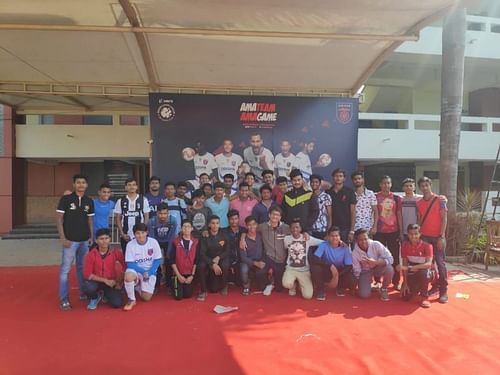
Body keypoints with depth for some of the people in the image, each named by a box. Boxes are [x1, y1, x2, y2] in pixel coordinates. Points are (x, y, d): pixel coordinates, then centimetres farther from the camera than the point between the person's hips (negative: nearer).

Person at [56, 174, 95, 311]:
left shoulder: (89, 201, 7)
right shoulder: (66, 199, -6)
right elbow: (58, 219, -7)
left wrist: (91, 237, 7)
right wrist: (63, 238, -12)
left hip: (84, 240, 4)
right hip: (70, 240, -4)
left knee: (83, 268, 14)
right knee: (65, 269, 1)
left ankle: (84, 293, 27)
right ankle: (64, 300, 9)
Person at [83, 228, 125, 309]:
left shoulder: (116, 252, -10)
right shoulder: (91, 254, -13)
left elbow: (125, 267, 2)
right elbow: (87, 274, -14)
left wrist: (120, 282, -5)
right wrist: (105, 280, -20)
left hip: (111, 283, 1)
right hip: (97, 282, -1)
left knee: (117, 303, -20)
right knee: (88, 287, -36)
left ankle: (106, 294, 16)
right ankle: (94, 298, 3)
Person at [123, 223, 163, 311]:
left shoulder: (153, 242, -13)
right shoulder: (130, 244, -15)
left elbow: (157, 260, -6)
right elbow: (130, 264, -12)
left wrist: (149, 273, -17)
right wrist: (143, 272, -22)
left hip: (150, 272, 1)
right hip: (136, 270, -1)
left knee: (146, 297, -5)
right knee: (128, 276, -36)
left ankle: (139, 286, 30)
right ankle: (131, 300, -11)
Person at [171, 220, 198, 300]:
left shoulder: (195, 242, -2)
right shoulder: (176, 242, -6)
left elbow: (196, 260, -1)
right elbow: (172, 260, -6)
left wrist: (192, 275, -7)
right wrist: (178, 275, -11)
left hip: (189, 274, 2)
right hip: (178, 273, -1)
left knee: (188, 295, 1)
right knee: (178, 296, -5)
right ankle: (174, 283, 24)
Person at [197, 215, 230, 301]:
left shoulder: (223, 235, -7)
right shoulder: (204, 236, -13)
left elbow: (227, 251, -1)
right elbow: (202, 254, -17)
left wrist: (218, 257, -19)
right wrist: (213, 264, -29)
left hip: (220, 258, 1)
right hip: (208, 259, -1)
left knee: (225, 265, -32)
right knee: (201, 266, -33)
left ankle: (223, 286, -1)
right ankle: (203, 291, -13)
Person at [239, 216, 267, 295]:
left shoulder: (261, 236, -2)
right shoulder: (244, 239, -9)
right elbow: (243, 257, -11)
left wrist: (262, 262, -14)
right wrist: (255, 263, -21)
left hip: (260, 261, 1)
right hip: (247, 262, -1)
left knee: (262, 271, -30)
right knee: (244, 270, -33)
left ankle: (261, 288, 4)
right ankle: (246, 286, 0)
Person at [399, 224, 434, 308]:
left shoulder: (427, 246, -19)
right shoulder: (404, 245, -10)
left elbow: (429, 264, -33)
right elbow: (405, 265, -9)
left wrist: (410, 268, -43)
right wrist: (405, 283, -15)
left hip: (424, 272, -2)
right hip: (412, 274, 3)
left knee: (423, 272, -40)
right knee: (406, 297, -15)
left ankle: (424, 297, -15)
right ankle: (416, 288, 20)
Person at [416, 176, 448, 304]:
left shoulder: (440, 200, -4)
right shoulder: (419, 203, 8)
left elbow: (444, 219, -7)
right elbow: (419, 220, 10)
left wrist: (442, 237, -12)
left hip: (438, 236, -4)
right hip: (424, 236, 4)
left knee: (440, 263, -3)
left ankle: (443, 291, 3)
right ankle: (435, 286, 20)